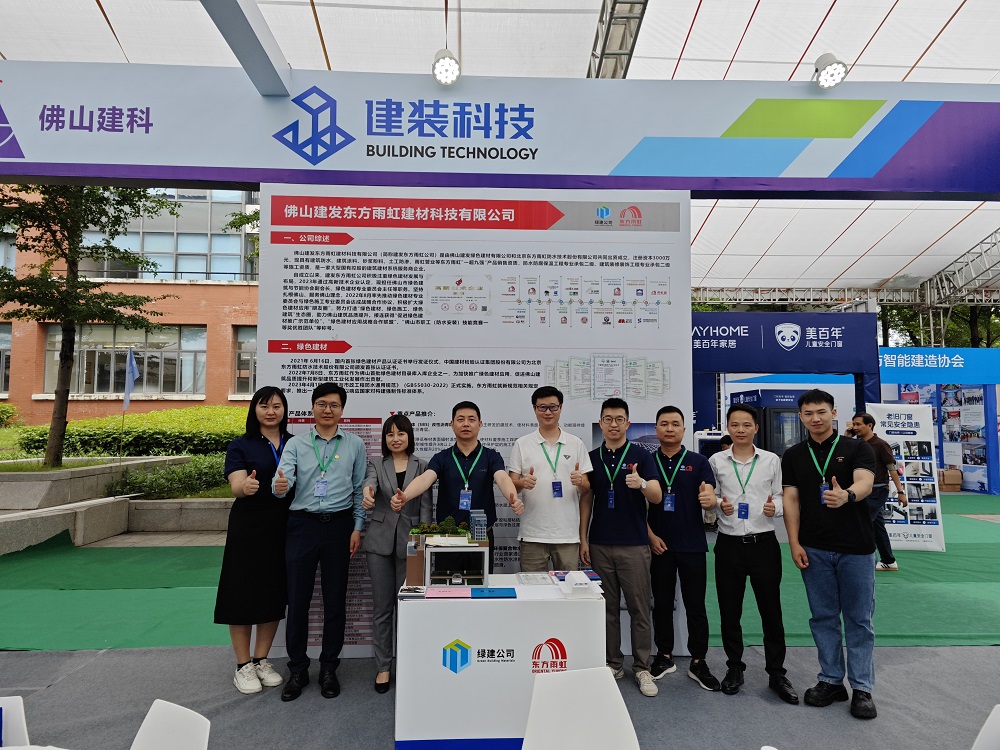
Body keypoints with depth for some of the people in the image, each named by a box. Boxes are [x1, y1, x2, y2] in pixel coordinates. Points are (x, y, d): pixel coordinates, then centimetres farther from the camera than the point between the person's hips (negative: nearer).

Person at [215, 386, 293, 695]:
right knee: (243, 592, 3)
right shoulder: (241, 446, 0)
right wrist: (246, 486, -35)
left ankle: (261, 660, 26)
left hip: (285, 527, 3)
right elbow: (236, 485, -13)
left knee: (274, 594, 10)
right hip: (249, 527, -3)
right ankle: (243, 666, 18)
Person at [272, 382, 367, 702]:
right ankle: (297, 670, 22)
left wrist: (357, 528, -1)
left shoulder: (355, 445, 3)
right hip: (303, 525, 0)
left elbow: (360, 489, 5)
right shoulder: (296, 443, 2)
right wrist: (279, 486, -37)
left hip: (339, 525, 0)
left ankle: (329, 669, 24)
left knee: (335, 600, 9)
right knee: (297, 599, 5)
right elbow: (283, 477, -14)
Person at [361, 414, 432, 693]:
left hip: (409, 541, -1)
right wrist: (367, 491, -43)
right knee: (382, 607, 7)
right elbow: (369, 481, -18)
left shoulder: (422, 467, 4)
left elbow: (426, 506, 1)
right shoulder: (377, 466, 6)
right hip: (380, 541, 1)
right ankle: (383, 666, 19)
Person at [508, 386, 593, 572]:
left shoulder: (576, 444, 7)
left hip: (568, 534, 1)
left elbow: (586, 488, 8)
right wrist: (522, 483, -19)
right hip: (532, 534, -1)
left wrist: (580, 482, -14)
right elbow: (511, 485, 3)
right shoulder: (522, 444, 4)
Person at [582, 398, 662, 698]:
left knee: (639, 608, 3)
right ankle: (613, 664, 23)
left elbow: (657, 497, -10)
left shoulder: (641, 455, -3)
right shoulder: (592, 458, 6)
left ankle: (642, 668, 16)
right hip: (600, 545, 3)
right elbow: (587, 500, 9)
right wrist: (583, 539, 3)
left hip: (634, 545, -2)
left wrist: (641, 483, -32)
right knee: (607, 608, 10)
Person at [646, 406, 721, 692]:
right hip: (659, 545, 1)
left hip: (692, 545, -1)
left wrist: (708, 499, -30)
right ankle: (664, 656, 26)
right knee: (662, 604, 12)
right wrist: (650, 536, -6)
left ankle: (698, 662, 18)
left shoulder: (698, 462, 1)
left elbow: (710, 498, -6)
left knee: (695, 605, 5)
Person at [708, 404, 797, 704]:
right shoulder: (716, 461, 2)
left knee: (771, 610, 6)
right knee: (729, 611, 10)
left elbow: (781, 497, 5)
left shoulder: (771, 460, 2)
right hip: (729, 544, 1)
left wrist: (775, 507, -16)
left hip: (764, 542, 0)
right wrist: (720, 505, -13)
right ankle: (734, 667, 27)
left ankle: (777, 673, 23)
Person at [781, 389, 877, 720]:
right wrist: (794, 543, -6)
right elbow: (791, 499, 2)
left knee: (859, 619, 7)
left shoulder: (858, 448, -3)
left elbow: (864, 483, -20)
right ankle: (831, 680, 23)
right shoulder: (793, 456, 5)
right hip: (814, 549, 2)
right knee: (823, 617, 10)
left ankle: (862, 688, 18)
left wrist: (846, 495, -44)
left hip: (856, 547, -2)